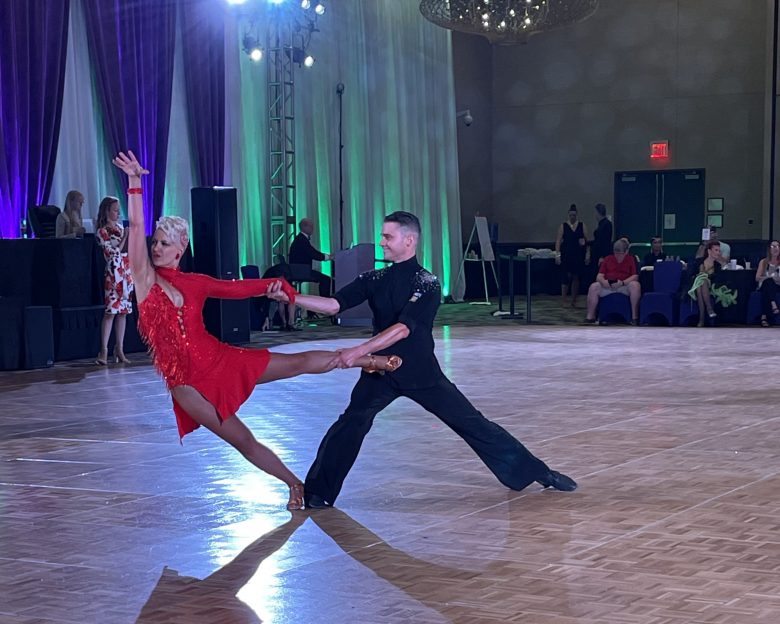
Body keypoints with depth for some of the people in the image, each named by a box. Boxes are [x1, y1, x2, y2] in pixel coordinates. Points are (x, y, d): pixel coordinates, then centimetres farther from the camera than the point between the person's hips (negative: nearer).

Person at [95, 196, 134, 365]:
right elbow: (113, 253, -13)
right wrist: (125, 238, -14)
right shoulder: (102, 232, -5)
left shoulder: (120, 227, 15)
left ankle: (119, 350, 10)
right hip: (114, 273, -7)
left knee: (123, 311, 6)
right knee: (111, 311, -12)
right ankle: (103, 351, -11)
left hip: (127, 272, 7)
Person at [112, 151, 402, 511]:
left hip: (222, 360, 3)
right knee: (242, 441, -1)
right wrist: (135, 183, -22)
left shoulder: (194, 283, 5)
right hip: (188, 382, -3)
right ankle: (294, 484, 17)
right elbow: (135, 227, -14)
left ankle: (371, 360, 19)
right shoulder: (146, 278, -4)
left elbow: (236, 288, 12)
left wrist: (270, 286, -5)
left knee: (299, 362, 4)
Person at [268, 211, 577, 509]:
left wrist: (359, 351, -38)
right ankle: (318, 491, -10)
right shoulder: (375, 279, -1)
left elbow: (403, 329, -28)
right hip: (382, 371, 3)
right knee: (351, 423, -19)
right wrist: (290, 297, -22)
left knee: (472, 423, 1)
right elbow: (334, 304, -8)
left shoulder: (427, 284, -15)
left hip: (422, 372, -3)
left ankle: (536, 472, 11)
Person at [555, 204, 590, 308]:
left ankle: (574, 301, 11)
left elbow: (587, 241, 4)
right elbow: (558, 241, 0)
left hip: (579, 256, 2)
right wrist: (557, 254, -8)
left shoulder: (582, 226, 6)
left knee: (576, 278, 5)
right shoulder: (563, 226, 3)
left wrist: (587, 254, -3)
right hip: (566, 255, -2)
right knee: (566, 276, -10)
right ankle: (563, 300, -6)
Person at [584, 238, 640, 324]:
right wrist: (603, 281, -18)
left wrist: (622, 283, -22)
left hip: (625, 285, -2)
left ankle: (634, 316, -29)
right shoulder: (607, 259, 13)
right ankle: (590, 316, -19)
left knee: (635, 285, -34)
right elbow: (599, 276, 8)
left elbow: (635, 276, -6)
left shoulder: (632, 259, 5)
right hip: (607, 286, 2)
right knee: (593, 287, -23)